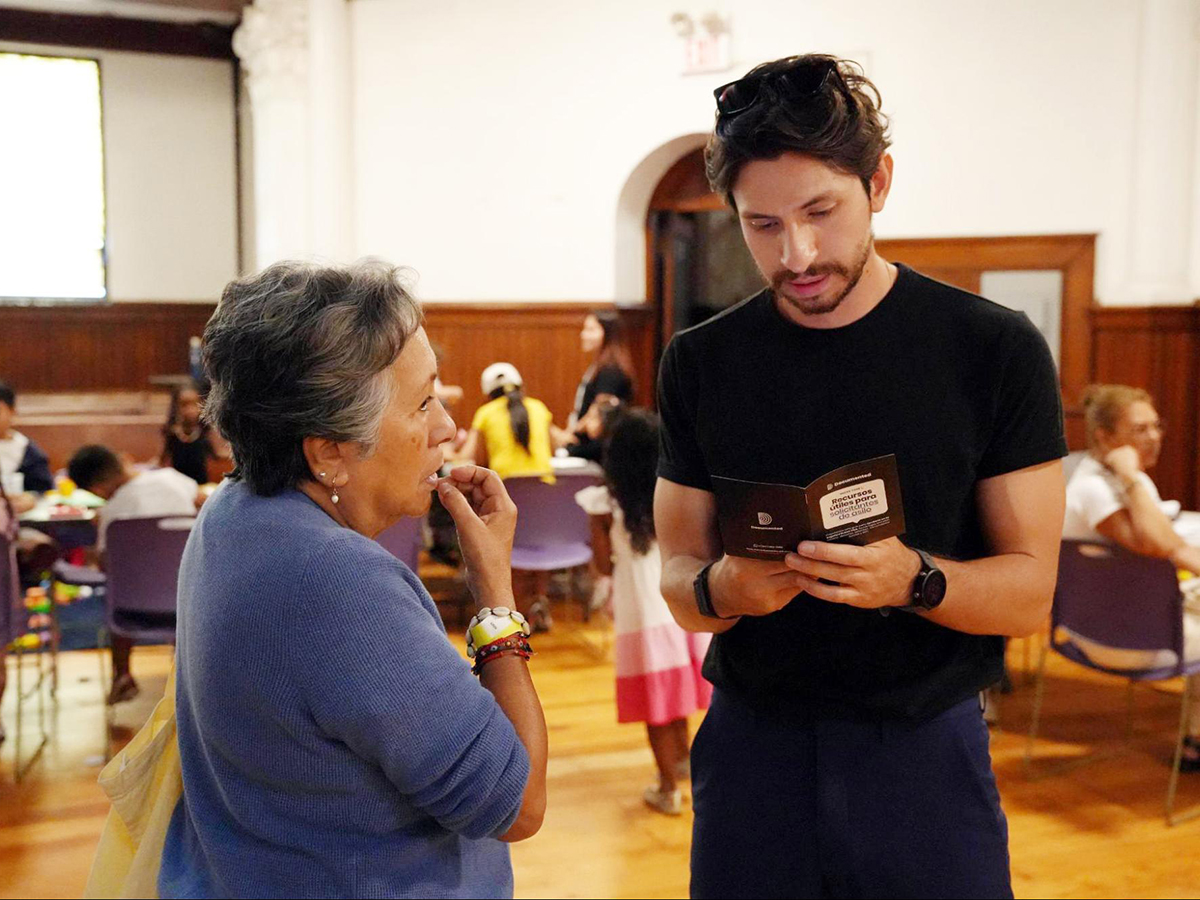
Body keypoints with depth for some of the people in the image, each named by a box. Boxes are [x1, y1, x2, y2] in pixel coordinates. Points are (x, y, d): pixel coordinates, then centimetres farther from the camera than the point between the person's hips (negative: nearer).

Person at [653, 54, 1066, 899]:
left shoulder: (995, 349, -8)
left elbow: (1028, 593, -6)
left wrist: (914, 580, -26)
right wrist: (720, 589, -19)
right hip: (751, 742, 2)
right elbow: (680, 577, 3)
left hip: (926, 745, -1)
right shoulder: (700, 362, -1)